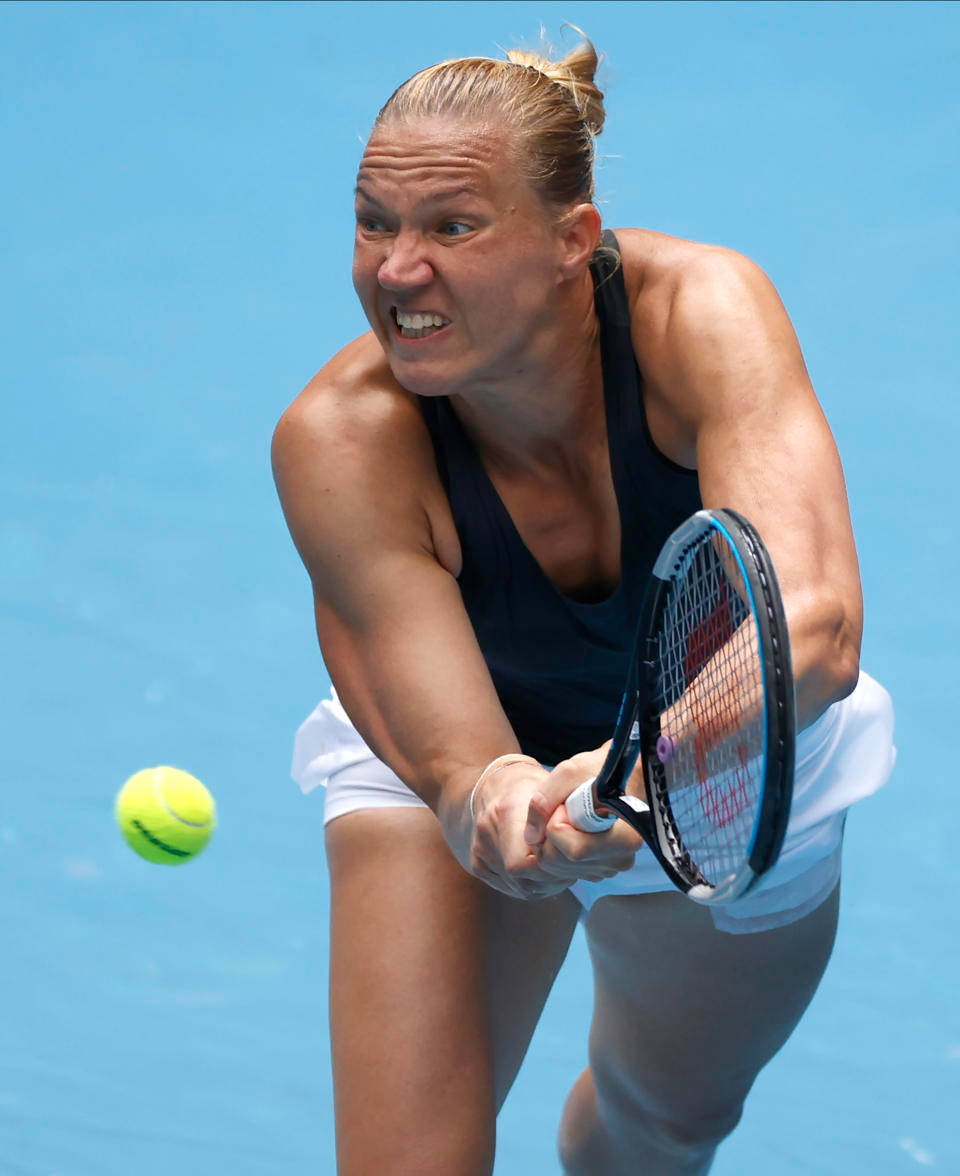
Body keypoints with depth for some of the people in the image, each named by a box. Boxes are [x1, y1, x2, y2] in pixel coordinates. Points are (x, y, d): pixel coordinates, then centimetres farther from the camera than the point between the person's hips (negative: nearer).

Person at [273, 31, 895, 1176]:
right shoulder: (338, 440, -34)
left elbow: (813, 622, -49)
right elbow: (450, 756, -38)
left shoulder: (704, 311, -35)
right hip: (471, 762, -1)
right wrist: (495, 798, -62)